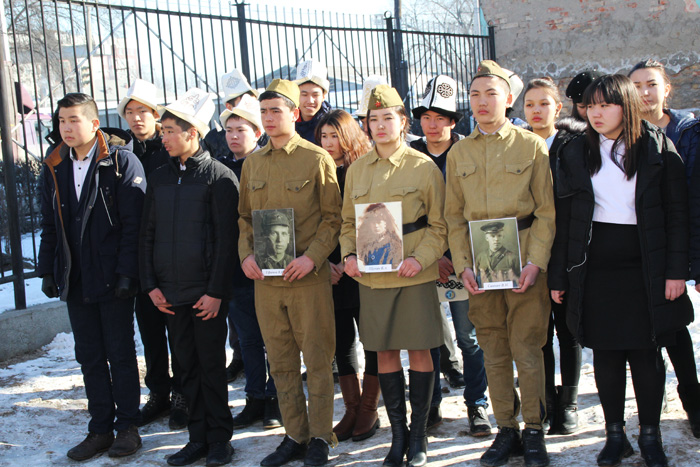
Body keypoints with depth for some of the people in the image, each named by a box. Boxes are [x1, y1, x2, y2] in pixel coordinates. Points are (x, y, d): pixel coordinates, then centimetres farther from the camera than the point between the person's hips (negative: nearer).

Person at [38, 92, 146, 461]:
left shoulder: (121, 161, -7)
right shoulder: (54, 168, 10)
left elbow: (133, 223, -12)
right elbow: (50, 226, 16)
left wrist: (126, 272, -17)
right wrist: (47, 270, 9)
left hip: (112, 278, -5)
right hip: (75, 279, 6)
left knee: (120, 354, 5)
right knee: (89, 357, 11)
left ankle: (127, 426, 16)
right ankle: (101, 428, 20)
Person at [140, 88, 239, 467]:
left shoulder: (220, 177, -5)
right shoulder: (159, 178, 11)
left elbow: (226, 238, -9)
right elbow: (147, 235, 12)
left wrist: (215, 290, -13)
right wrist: (151, 284, 4)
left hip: (206, 292, -5)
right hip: (171, 292, 5)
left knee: (212, 364, 2)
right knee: (188, 365, 11)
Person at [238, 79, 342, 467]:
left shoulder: (317, 159, -2)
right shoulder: (252, 163, 11)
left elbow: (333, 217, -2)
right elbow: (245, 216, 17)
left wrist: (312, 257, -15)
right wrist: (246, 254, 0)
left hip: (309, 276, -4)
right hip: (265, 278, 5)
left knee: (317, 360, 3)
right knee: (281, 363, 11)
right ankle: (294, 435, 23)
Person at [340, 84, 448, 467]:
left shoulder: (423, 167, -3)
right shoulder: (357, 169, 8)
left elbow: (439, 226, -1)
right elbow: (348, 222, 15)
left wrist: (420, 257, -16)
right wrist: (349, 254, -3)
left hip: (414, 275, -3)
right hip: (371, 275, 3)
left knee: (419, 350, 3)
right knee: (385, 352, 8)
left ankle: (418, 435, 16)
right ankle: (397, 433, 21)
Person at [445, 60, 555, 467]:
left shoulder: (532, 146, 1)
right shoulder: (459, 153, 10)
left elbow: (546, 211, -1)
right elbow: (454, 215, 10)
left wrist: (536, 262, -11)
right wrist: (462, 264, -2)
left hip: (524, 260, -3)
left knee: (527, 348, -1)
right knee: (493, 351, 8)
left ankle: (534, 430, 12)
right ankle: (507, 429, 19)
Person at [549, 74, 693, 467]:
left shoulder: (658, 149, 1)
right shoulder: (575, 154, 7)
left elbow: (677, 213, 0)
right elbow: (564, 219, 8)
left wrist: (676, 270, -6)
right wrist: (560, 276, 5)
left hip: (644, 269, -2)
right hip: (594, 269, 2)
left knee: (646, 353, 3)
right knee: (606, 354, 7)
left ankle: (650, 435, 19)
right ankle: (615, 435, 20)